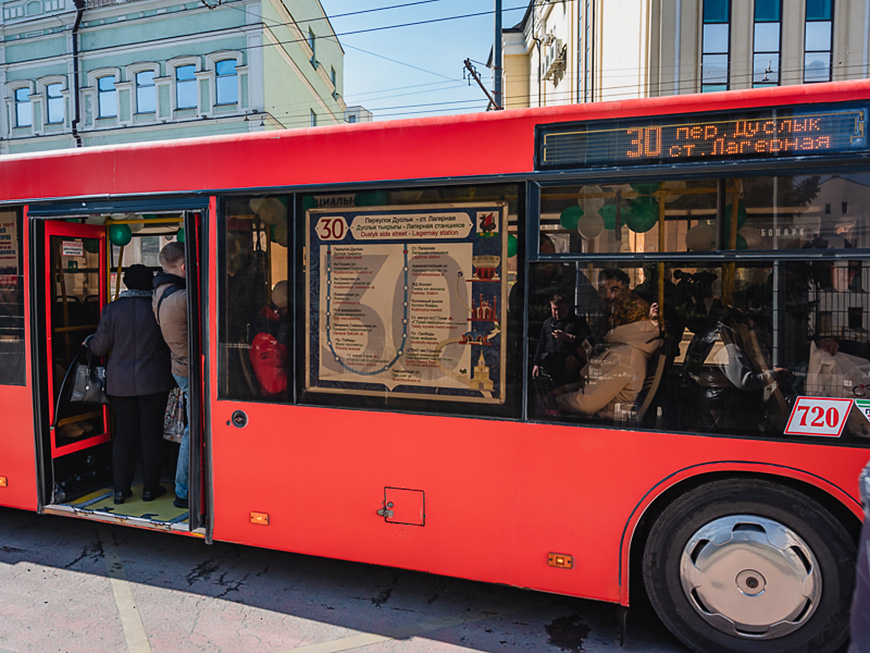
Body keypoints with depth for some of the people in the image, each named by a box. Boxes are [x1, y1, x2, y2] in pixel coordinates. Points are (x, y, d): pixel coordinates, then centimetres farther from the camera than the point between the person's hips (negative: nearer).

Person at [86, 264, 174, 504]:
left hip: (120, 383, 2)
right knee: (151, 434, 7)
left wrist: (88, 341, 26)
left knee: (124, 433, 12)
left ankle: (120, 489, 16)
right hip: (154, 382, -2)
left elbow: (100, 347, 3)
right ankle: (150, 488, 15)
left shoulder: (111, 309, -4)